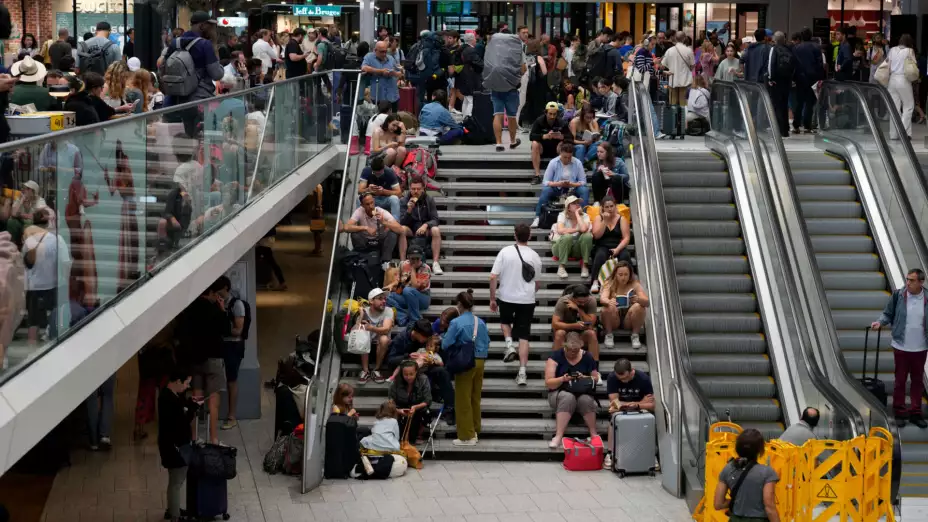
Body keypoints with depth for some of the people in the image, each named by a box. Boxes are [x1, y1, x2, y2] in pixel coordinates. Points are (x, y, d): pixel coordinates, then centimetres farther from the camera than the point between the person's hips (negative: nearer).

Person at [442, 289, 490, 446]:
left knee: (463, 400, 3)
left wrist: (443, 338, 10)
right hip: (480, 362, 5)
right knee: (475, 398, 16)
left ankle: (467, 436, 5)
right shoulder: (481, 322, 4)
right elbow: (487, 343, 9)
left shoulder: (456, 323, -12)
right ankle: (474, 431, 24)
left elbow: (446, 345, -10)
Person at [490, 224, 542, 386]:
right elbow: (538, 283, 10)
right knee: (523, 336, 4)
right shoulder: (535, 256, 0)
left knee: (505, 321, 31)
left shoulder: (505, 252, -7)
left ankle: (509, 345, 6)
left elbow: (493, 277, -10)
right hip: (527, 300, 1)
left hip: (506, 297, -1)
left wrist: (492, 299, 1)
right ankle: (522, 372, -3)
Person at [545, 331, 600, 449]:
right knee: (568, 398, -38)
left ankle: (593, 434, -24)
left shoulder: (587, 357, 1)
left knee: (586, 399, -35)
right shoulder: (556, 356, -6)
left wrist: (584, 378, -14)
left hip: (583, 393, 2)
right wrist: (562, 379, -28)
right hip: (559, 392, -2)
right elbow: (548, 383, -9)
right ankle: (558, 436, -42)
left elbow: (596, 378, 8)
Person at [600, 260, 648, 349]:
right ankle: (609, 335, -10)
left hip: (629, 321, 0)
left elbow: (646, 302, -16)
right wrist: (608, 302, -49)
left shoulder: (635, 285, -3)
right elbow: (602, 298, -23)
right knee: (609, 308, -30)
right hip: (613, 322, 0)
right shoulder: (609, 284, -4)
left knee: (638, 307, -27)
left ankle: (635, 336, -12)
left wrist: (638, 299, -41)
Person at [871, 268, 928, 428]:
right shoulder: (898, 295, -8)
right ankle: (900, 413, 19)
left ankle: (915, 413, 21)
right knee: (900, 380, 8)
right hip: (901, 347, -1)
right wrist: (880, 322, -17)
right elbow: (888, 314, 2)